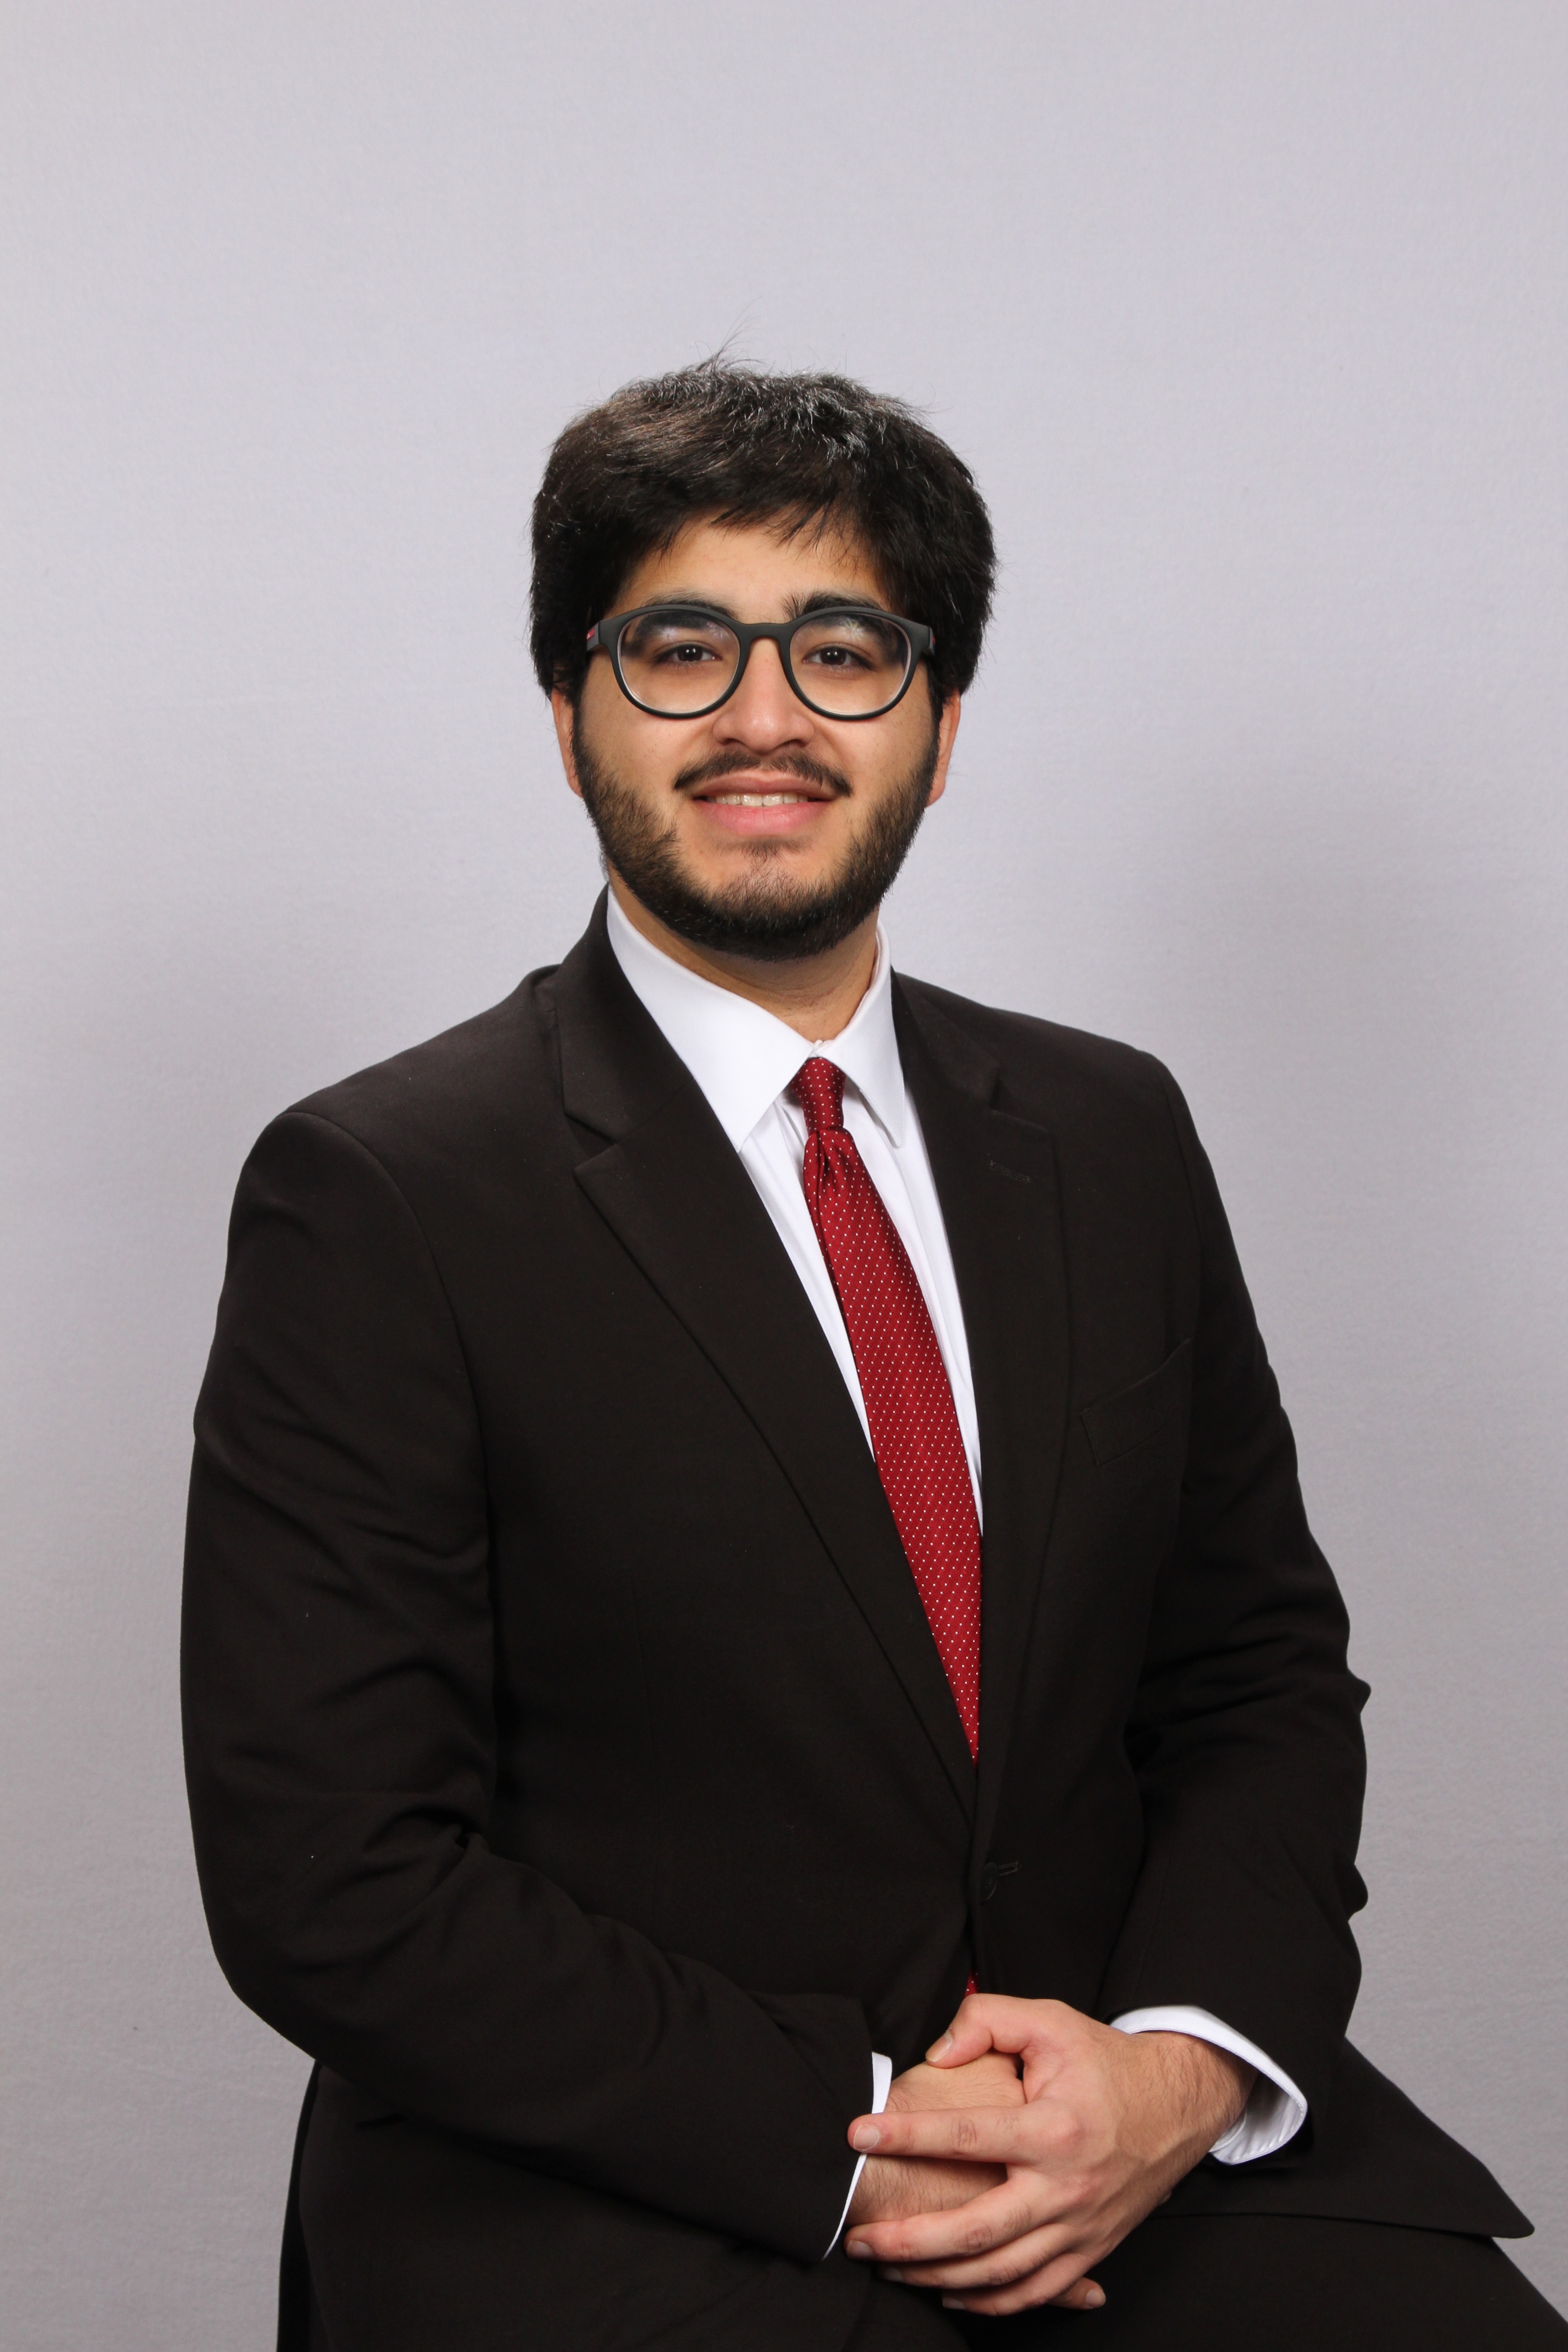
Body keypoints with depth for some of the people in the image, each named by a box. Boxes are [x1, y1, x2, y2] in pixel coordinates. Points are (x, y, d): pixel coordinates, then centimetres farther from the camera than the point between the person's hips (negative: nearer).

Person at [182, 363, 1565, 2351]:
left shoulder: (1112, 1138, 9)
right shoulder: (379, 1201, -7)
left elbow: (1260, 1663, 11)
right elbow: (328, 1885, -9)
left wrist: (1189, 2065, -6)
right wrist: (848, 2140, -13)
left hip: (1134, 2148, 3)